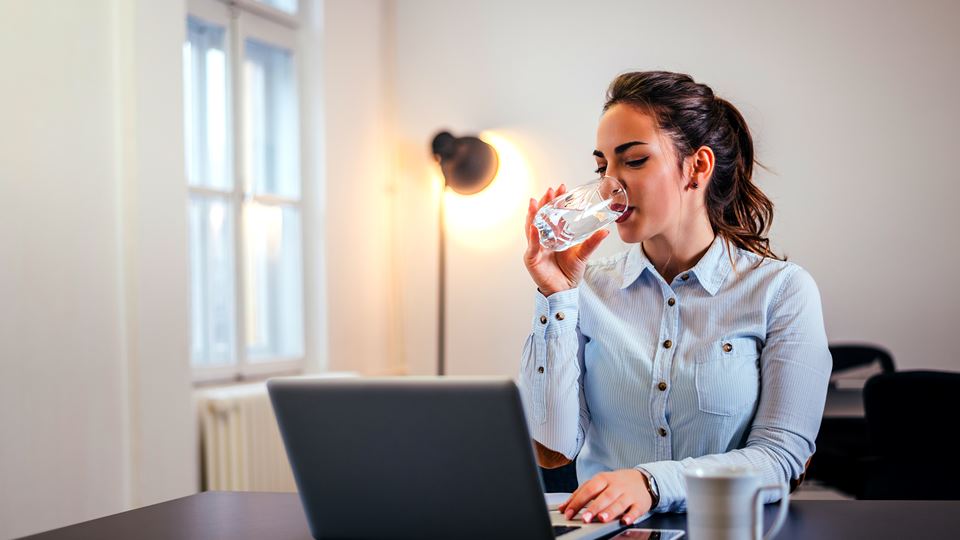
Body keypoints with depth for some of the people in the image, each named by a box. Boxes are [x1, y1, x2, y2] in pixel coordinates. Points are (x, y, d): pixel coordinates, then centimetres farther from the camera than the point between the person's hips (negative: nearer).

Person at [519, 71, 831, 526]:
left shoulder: (781, 290, 0)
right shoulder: (591, 288, 7)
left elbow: (781, 455, -7)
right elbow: (552, 451, -1)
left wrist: (651, 481, -22)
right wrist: (557, 299, -5)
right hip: (608, 530, 1)